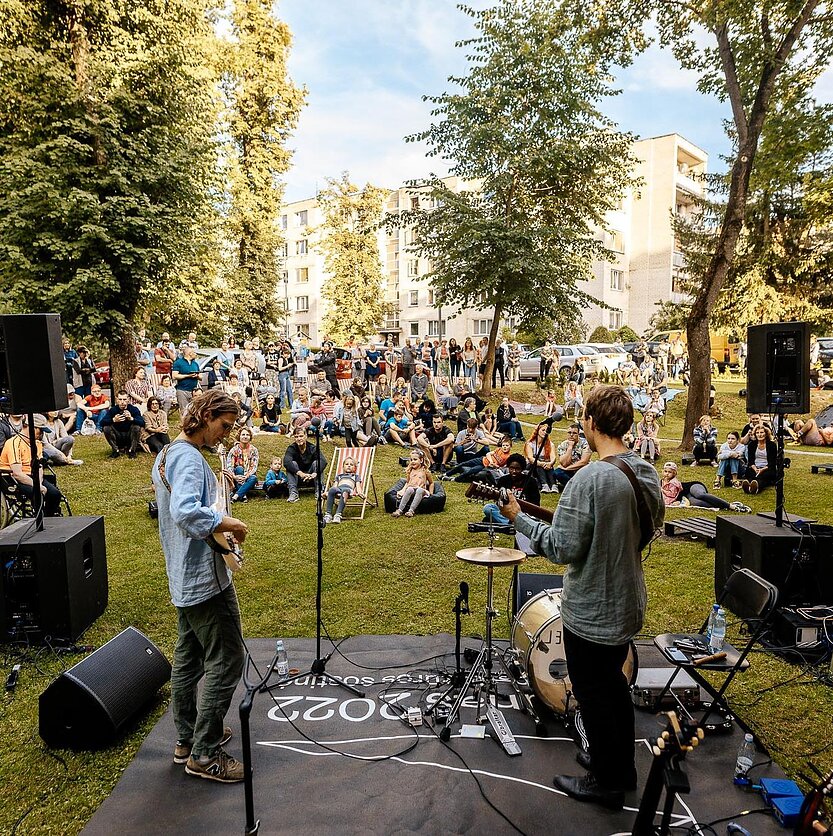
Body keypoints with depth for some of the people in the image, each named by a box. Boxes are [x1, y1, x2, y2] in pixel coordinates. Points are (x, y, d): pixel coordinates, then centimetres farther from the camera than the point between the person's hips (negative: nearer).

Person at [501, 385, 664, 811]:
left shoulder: (589, 479, -29)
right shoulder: (648, 473, -3)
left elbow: (563, 548, -26)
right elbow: (655, 520, 14)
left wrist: (518, 518, -14)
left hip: (591, 612, -8)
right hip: (628, 604, 8)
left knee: (593, 695, 12)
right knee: (614, 683, 26)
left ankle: (605, 783, 30)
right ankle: (622, 766, 43)